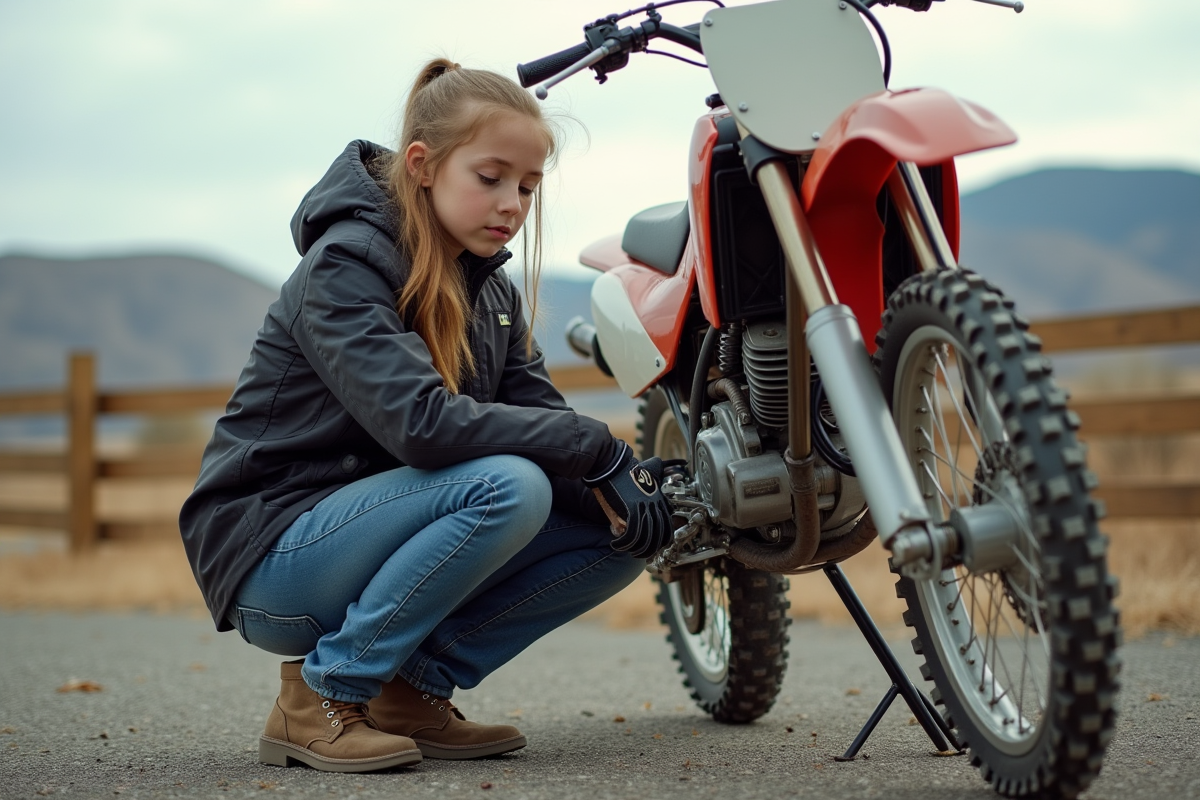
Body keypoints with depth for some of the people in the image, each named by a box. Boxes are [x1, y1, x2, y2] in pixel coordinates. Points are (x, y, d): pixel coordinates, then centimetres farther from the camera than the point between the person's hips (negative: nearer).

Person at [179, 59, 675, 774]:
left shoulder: (490, 290, 9)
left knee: (624, 534, -5)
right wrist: (601, 452, -28)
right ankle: (321, 696, -17)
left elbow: (542, 417, 0)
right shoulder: (344, 266, -17)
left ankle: (415, 689, 0)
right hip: (274, 563, -8)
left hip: (374, 534, 8)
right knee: (508, 486, -31)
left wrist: (621, 486, -22)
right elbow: (420, 421, -31)